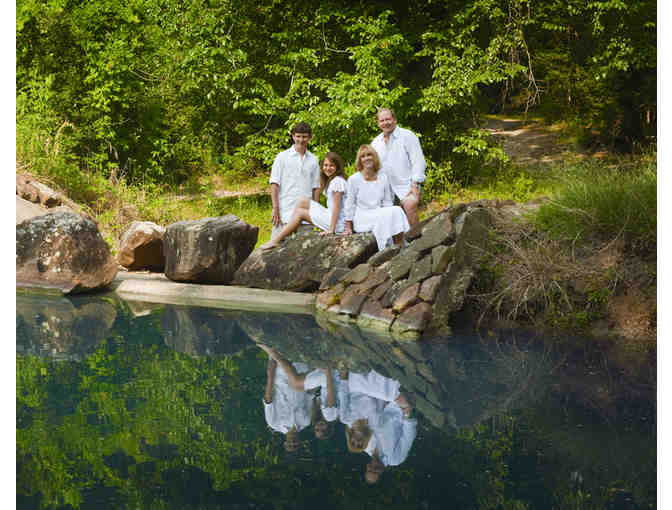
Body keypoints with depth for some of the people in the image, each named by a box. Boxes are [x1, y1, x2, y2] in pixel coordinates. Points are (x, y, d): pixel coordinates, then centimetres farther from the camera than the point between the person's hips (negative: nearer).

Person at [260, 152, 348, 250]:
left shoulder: (337, 181, -14)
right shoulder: (330, 180, 17)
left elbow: (337, 207, -18)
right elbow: (332, 206, 13)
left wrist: (331, 229, -20)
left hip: (338, 223, -9)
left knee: (299, 212, -4)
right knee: (302, 201, 6)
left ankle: (275, 241, 0)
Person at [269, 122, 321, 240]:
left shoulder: (313, 160, 12)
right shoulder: (282, 157, 3)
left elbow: (316, 188, 13)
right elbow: (274, 185, -1)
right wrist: (275, 209, -9)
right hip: (285, 215, -3)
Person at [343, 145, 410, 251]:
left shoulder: (383, 178, 10)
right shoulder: (354, 179, -1)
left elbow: (387, 202, 13)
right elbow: (350, 205, 1)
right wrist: (348, 227, 0)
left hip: (380, 216, 4)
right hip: (361, 220, -4)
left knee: (396, 210, -26)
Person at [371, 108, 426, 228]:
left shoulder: (407, 136, 1)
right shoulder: (376, 142, 17)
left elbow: (418, 162, -5)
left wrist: (415, 184, -14)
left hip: (406, 186, -5)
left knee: (410, 204, -29)